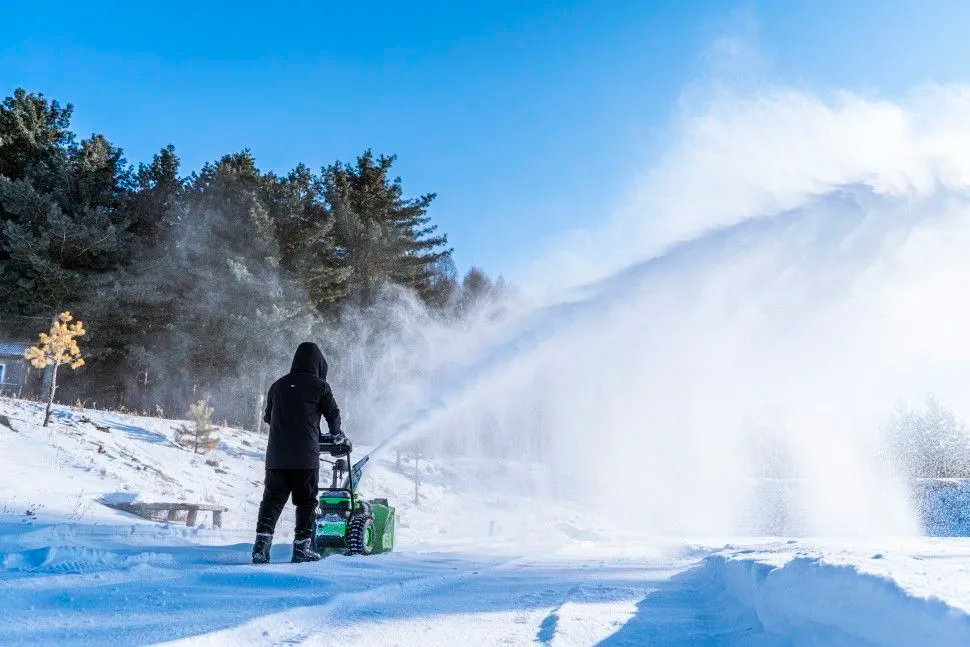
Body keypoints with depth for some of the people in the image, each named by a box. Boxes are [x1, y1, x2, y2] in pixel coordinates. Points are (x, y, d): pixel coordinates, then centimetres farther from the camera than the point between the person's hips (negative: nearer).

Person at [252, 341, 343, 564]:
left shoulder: (278, 385, 12)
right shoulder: (319, 386, -2)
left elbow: (268, 417, 21)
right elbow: (333, 414, 5)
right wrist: (337, 434, 26)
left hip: (276, 456, 4)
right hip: (305, 457, -4)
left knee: (272, 499, 7)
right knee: (306, 501, 6)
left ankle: (261, 545, -3)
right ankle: (302, 548, 5)